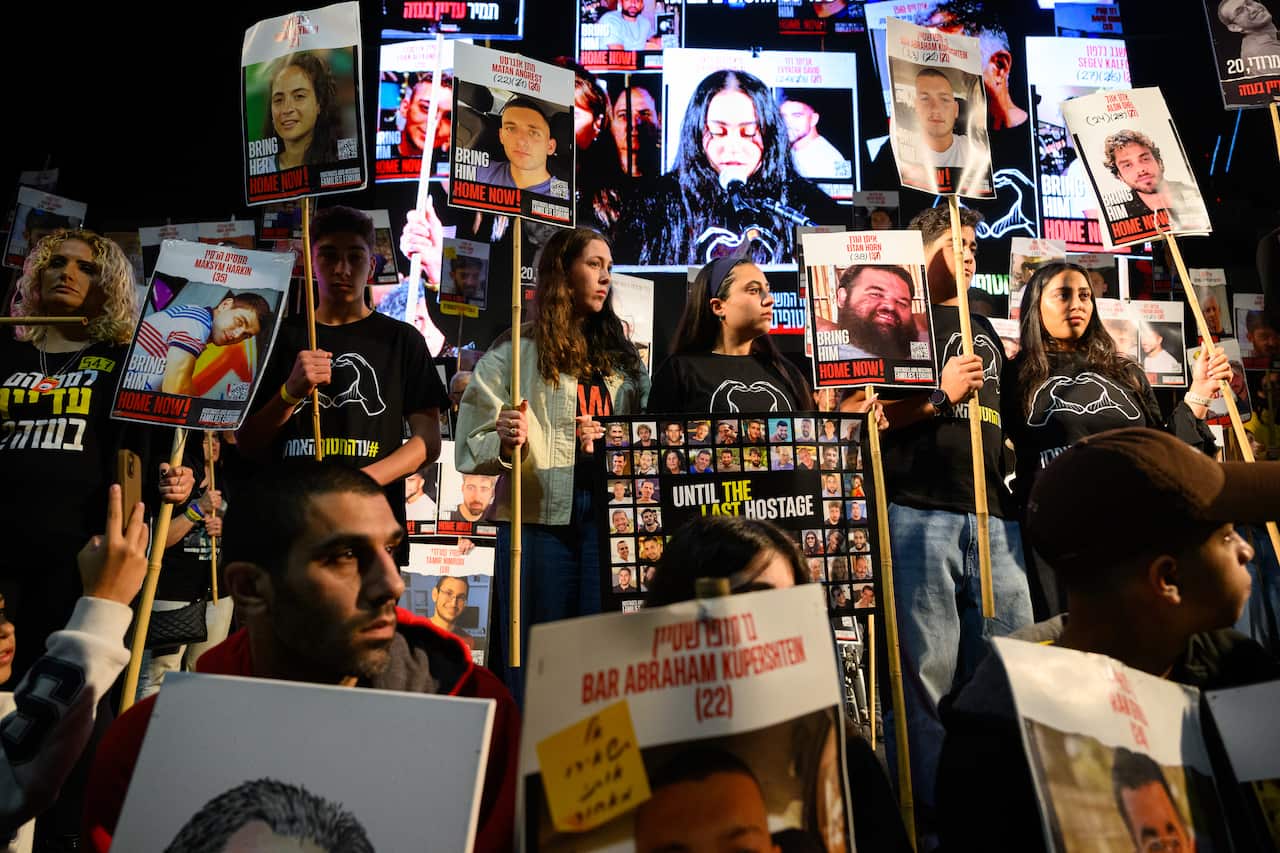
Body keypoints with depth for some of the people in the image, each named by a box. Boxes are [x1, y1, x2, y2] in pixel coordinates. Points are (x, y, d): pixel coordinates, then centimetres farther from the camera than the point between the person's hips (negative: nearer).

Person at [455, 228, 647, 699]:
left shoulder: (622, 358, 16)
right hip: (540, 520, -3)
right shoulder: (514, 354, 3)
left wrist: (647, 482, 2)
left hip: (610, 519, 4)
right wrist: (506, 445, -21)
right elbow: (471, 450, -1)